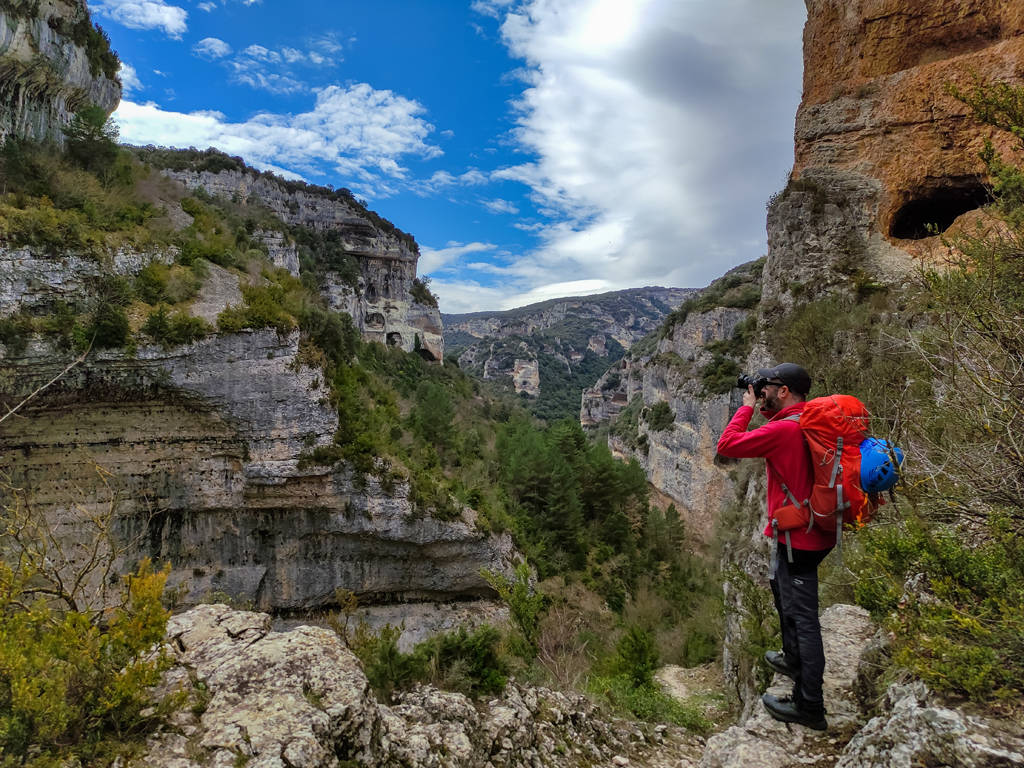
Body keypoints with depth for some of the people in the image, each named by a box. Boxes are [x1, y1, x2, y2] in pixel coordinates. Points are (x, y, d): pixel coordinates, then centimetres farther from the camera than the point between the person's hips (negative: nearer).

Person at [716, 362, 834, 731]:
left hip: (798, 537, -10)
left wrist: (748, 406, -12)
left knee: (801, 616, 0)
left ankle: (808, 707, 12)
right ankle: (793, 660, 49)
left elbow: (727, 444, -20)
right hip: (814, 530, 10)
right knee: (781, 589, 29)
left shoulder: (783, 430, -25)